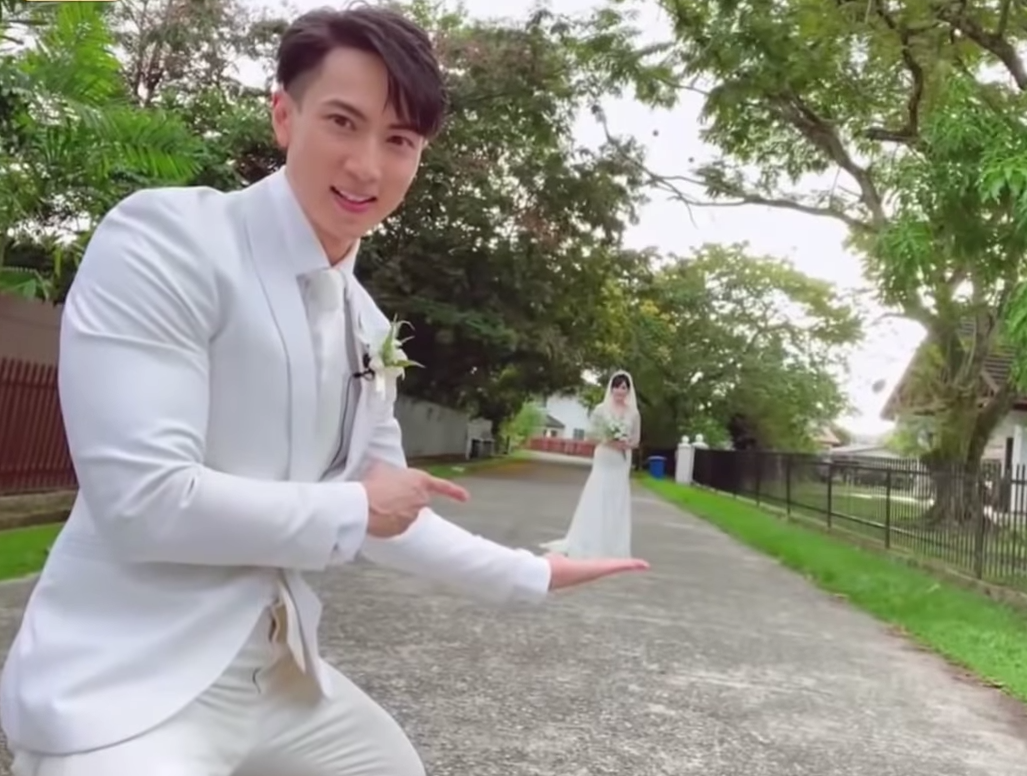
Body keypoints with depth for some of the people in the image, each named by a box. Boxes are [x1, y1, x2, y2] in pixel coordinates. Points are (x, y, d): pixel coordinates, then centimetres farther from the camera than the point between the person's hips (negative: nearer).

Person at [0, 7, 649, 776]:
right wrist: (357, 508, -13)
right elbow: (143, 498, -24)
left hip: (278, 671, 7)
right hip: (127, 684, -7)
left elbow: (389, 519, 12)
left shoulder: (369, 328, 4)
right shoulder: (163, 240, -17)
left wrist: (532, 574, 15)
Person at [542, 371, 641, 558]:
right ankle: (591, 544, 7)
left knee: (617, 503, 5)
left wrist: (626, 444, -13)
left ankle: (612, 546, 14)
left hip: (622, 463, 3)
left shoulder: (634, 413, 5)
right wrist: (608, 441, -18)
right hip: (603, 461, -3)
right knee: (597, 501, -2)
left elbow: (636, 441, 9)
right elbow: (593, 435, -1)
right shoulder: (601, 409, -2)